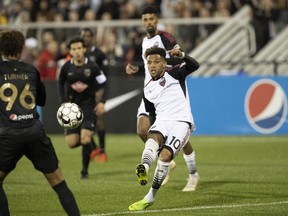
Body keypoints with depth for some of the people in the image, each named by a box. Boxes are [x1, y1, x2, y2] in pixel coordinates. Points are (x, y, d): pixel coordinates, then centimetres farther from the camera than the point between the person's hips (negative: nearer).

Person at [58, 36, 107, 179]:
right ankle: (89, 143, 32)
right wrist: (64, 101, 1)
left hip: (88, 105, -3)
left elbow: (103, 84, 1)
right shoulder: (67, 67, -4)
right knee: (72, 143, -5)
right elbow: (60, 84, 12)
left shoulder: (92, 67, -9)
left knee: (85, 138, -17)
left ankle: (85, 171, -1)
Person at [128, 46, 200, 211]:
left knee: (165, 155, -23)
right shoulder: (147, 89, 21)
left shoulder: (174, 75, 9)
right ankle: (144, 169, -64)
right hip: (162, 121, 3)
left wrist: (182, 55, -23)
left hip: (181, 122, -3)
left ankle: (150, 198, -17)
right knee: (153, 137, -34)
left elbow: (194, 66, -7)